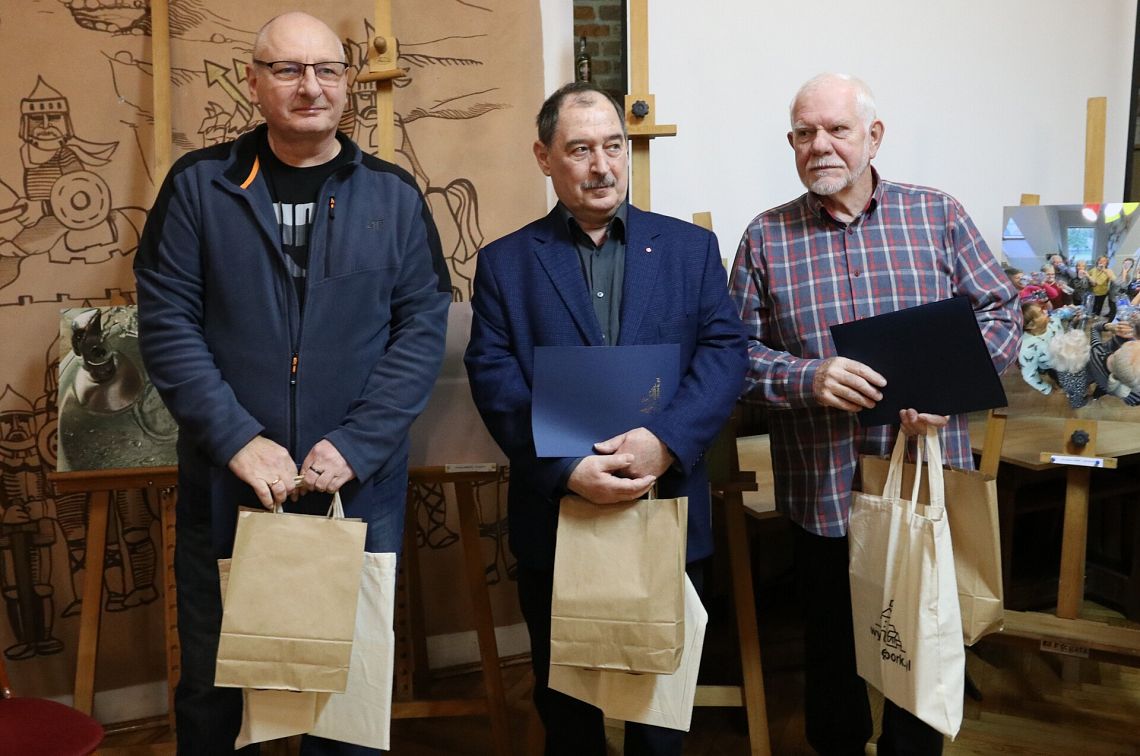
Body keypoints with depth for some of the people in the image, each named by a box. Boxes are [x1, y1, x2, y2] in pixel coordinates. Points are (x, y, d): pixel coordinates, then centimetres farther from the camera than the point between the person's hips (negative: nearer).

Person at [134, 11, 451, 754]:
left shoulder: (392, 194, 3)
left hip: (361, 484, 1)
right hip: (225, 483, 0)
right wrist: (238, 441, -14)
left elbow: (422, 327, -2)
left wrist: (354, 447, -12)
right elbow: (166, 321, -3)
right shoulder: (199, 185, 1)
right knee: (213, 679, 13)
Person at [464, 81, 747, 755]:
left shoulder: (691, 247, 6)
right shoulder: (504, 262, 3)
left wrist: (664, 441, -20)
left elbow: (726, 352, -4)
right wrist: (567, 470, -20)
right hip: (555, 519, 0)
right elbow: (495, 380, -6)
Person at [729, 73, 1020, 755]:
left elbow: (1001, 311, 3)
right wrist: (807, 379, -19)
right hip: (823, 492, 0)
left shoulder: (938, 216, 2)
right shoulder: (767, 238, 2)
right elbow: (738, 349, -1)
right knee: (833, 646, 16)